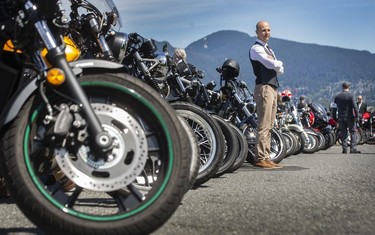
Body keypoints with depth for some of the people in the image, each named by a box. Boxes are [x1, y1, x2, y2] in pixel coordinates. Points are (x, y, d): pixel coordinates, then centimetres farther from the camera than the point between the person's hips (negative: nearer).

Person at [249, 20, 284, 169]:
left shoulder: (269, 49, 25)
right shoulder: (256, 48, -4)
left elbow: (280, 70, 17)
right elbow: (272, 64, -18)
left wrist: (275, 64, -3)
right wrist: (278, 63, 4)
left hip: (273, 88, 9)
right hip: (264, 88, -9)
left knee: (269, 126, 8)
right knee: (263, 126, -14)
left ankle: (266, 157, 10)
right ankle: (260, 158, -14)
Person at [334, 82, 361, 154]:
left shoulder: (337, 96, 4)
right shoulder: (351, 95, -9)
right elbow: (354, 106, -13)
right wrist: (356, 115, -8)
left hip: (340, 117, 4)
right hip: (350, 117, -4)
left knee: (343, 133, 7)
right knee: (353, 132, 3)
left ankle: (344, 149, 6)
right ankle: (353, 148, -3)